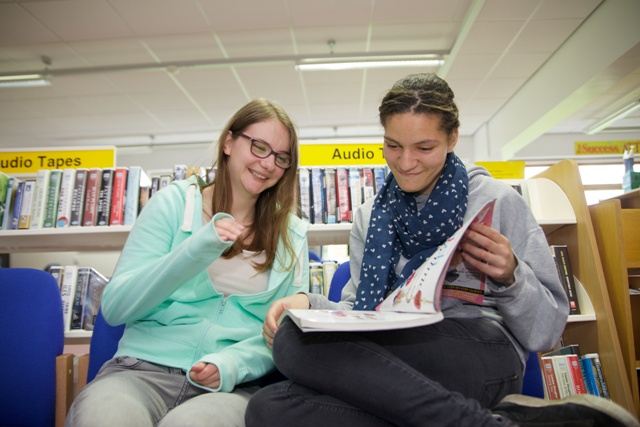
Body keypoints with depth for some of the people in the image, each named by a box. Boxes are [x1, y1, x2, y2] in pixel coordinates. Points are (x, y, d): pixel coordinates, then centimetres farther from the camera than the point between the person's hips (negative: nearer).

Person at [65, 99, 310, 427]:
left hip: (235, 386, 0)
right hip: (143, 369, 1)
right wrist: (196, 250, -18)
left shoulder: (291, 234, 8)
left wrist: (232, 365, -14)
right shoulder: (174, 203, 4)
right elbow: (114, 307, -2)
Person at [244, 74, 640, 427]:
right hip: (396, 369, 5)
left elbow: (547, 331, 4)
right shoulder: (370, 216, 14)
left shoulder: (498, 200, 3)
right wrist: (311, 303, -8)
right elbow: (360, 311, 11)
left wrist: (510, 278, -15)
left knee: (297, 340, -26)